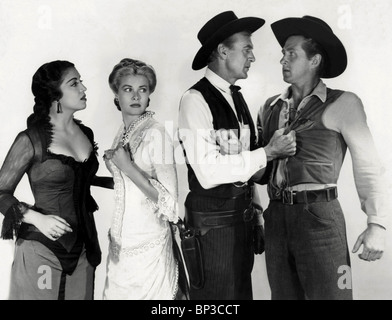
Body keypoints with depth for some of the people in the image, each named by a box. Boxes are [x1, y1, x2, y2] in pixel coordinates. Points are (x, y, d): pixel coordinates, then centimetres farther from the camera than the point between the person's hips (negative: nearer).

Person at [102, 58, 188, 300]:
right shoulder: (122, 134, 5)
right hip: (121, 240, 7)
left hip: (147, 243, -6)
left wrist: (128, 167, -21)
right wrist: (114, 164, 0)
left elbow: (169, 201, -20)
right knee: (120, 292, 17)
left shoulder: (156, 133, -16)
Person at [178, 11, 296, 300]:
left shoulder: (236, 98, 10)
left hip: (243, 215, 8)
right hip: (213, 220, -7)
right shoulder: (196, 99, -14)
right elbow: (209, 171, -22)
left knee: (243, 293, 18)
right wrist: (268, 153, -18)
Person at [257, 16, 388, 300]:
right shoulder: (271, 107, 11)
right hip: (276, 217, 5)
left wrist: (377, 224, -9)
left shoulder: (342, 104, -3)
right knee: (283, 294, 14)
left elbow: (367, 166, -5)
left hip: (320, 216, -5)